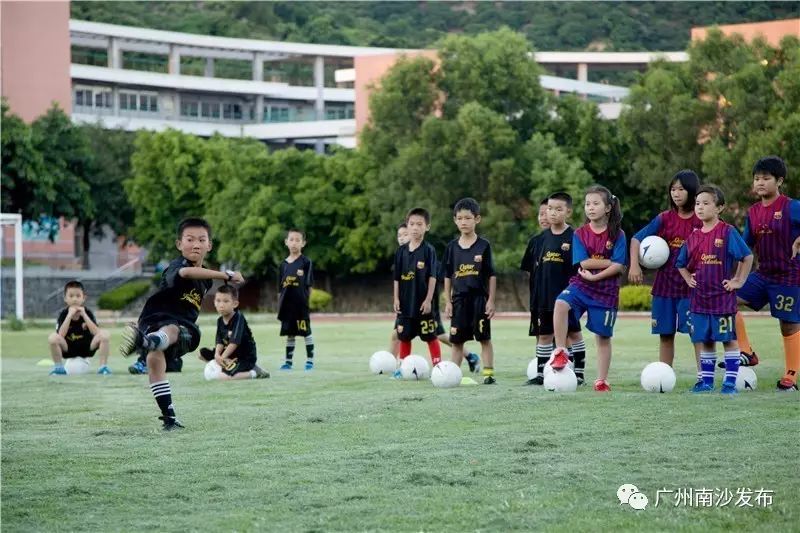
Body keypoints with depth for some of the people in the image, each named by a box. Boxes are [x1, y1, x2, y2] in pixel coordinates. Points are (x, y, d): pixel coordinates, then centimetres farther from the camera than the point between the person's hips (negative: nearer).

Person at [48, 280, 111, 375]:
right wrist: (70, 315, -29)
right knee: (53, 338, -30)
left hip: (87, 348, 1)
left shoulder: (88, 312, -8)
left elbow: (96, 333, -22)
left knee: (104, 334, -24)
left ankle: (103, 366, -12)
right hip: (68, 349, -1)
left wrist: (84, 315, -26)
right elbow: (60, 335, -26)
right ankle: (58, 367, -7)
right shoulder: (63, 314, -11)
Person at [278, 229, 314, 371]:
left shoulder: (306, 262, -3)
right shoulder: (284, 264, 9)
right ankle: (288, 361, 17)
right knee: (289, 333, 11)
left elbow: (309, 285, -3)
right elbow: (281, 288, 12)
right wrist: (279, 306, 10)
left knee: (306, 332, 0)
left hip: (301, 304, -4)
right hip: (287, 304, 4)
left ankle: (310, 360, 7)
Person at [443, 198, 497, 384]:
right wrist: (448, 302, 6)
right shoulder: (452, 247, 5)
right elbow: (448, 276, 10)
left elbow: (492, 275, -1)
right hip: (459, 299, 3)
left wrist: (491, 300, -5)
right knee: (457, 340, 6)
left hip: (479, 297, -3)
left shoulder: (483, 245, -3)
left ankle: (489, 373, 2)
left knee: (484, 338, 0)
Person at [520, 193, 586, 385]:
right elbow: (531, 269, 12)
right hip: (544, 295, 5)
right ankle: (541, 374, 15)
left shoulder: (574, 237, -7)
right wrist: (535, 294, 9)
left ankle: (579, 373, 8)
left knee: (573, 333, 2)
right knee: (544, 334, 9)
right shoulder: (540, 239, 7)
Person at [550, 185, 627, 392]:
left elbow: (619, 267, -11)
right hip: (581, 284, 1)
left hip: (606, 290, -1)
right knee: (561, 303, -30)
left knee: (603, 336, 5)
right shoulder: (580, 234, 1)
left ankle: (602, 380, 17)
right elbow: (584, 263, -8)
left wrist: (595, 276, -16)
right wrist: (609, 262, -11)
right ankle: (560, 351, -21)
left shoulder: (617, 235, -4)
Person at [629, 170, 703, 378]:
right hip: (664, 284, 3)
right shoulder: (664, 218, 3)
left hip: (691, 286, -3)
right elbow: (636, 239, 5)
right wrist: (634, 265, -7)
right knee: (665, 334, 9)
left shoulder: (701, 221, -4)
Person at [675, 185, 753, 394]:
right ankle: (706, 380, 17)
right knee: (705, 341, 10)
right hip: (699, 297, 5)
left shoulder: (727, 232, -8)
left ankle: (730, 382, 4)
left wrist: (739, 281, -9)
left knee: (729, 339, 0)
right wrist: (688, 279, 9)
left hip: (723, 296, -5)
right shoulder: (694, 236, 8)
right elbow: (681, 263, 22)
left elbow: (747, 256, -9)